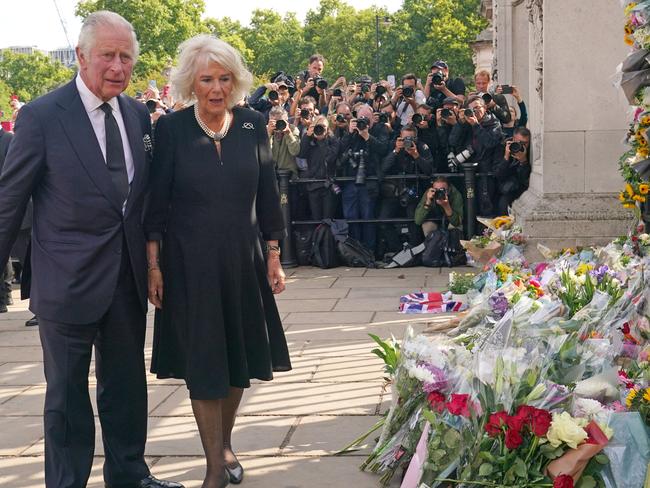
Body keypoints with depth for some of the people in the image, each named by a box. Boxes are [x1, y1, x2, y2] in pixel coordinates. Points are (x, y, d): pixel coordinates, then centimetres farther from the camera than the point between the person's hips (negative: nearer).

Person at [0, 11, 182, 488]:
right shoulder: (41, 116, -12)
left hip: (129, 278, 5)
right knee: (67, 394, 10)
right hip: (70, 282, -5)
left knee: (127, 385, 18)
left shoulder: (138, 115, 4)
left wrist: (150, 262, 9)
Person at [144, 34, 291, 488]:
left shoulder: (253, 125, 0)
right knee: (202, 363, 2)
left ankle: (225, 444, 33)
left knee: (238, 357, 13)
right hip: (190, 263, -3)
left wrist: (274, 257, 4)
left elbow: (268, 195, 4)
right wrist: (154, 264, -8)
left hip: (243, 261, 3)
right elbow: (156, 202, -4)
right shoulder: (172, 128, -7)